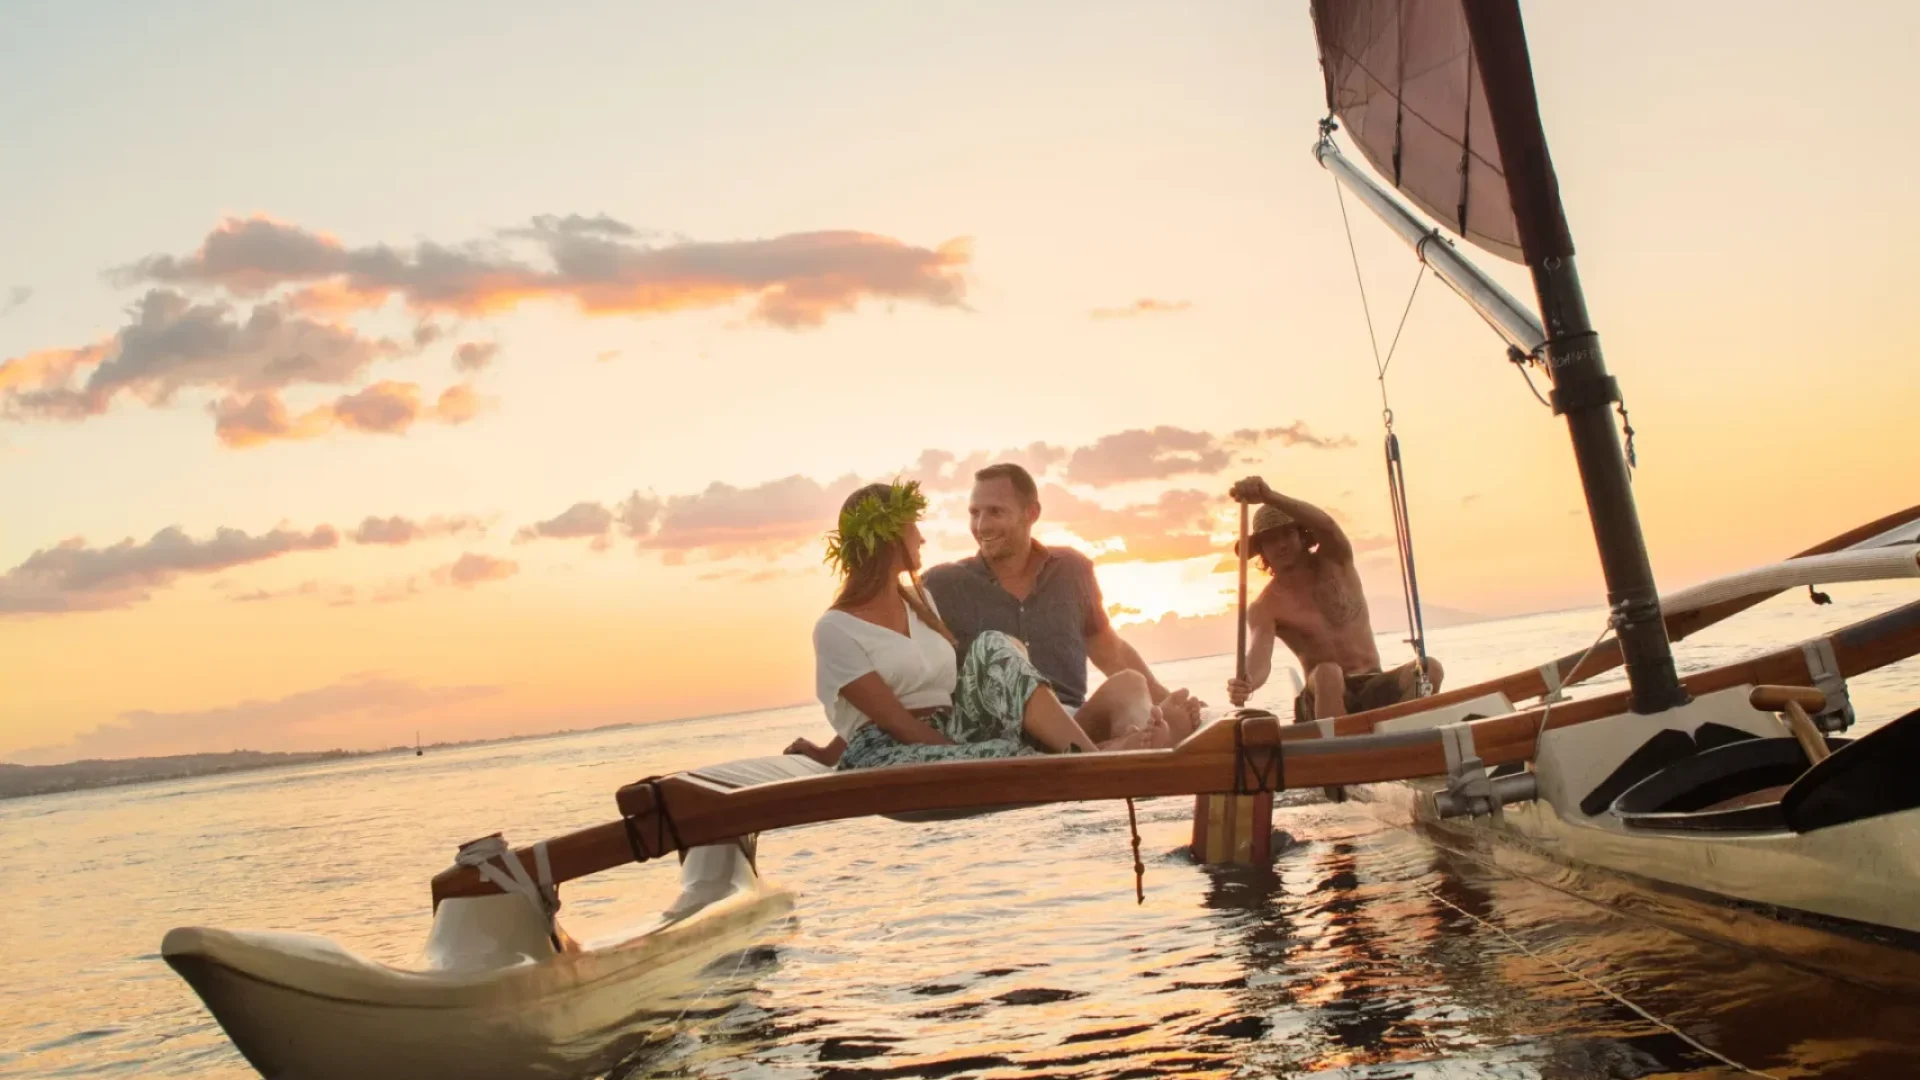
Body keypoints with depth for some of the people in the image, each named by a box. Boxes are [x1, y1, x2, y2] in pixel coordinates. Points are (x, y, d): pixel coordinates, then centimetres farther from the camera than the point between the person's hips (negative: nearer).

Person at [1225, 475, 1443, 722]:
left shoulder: (1335, 563, 2)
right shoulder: (1265, 608, -4)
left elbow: (1326, 524, -21)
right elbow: (1260, 659, -21)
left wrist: (1270, 496, -39)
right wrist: (1245, 684, -48)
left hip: (1374, 690, 3)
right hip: (1325, 694, -3)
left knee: (1429, 668, -25)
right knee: (1327, 672, -37)